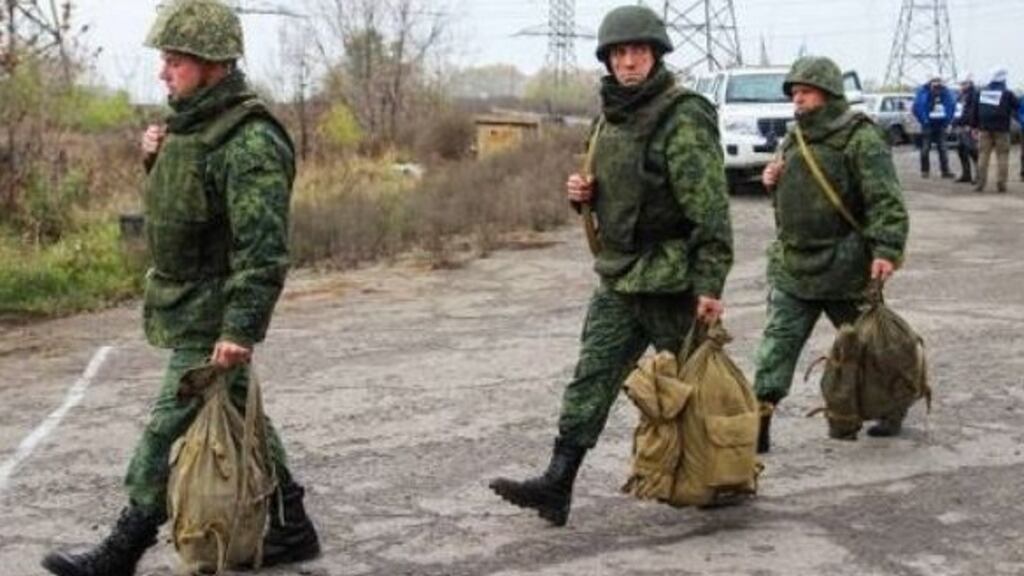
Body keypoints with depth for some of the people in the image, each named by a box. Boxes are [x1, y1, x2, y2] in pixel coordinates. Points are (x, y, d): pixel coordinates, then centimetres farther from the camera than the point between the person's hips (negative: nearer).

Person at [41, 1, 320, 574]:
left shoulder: (250, 143, -22)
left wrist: (241, 328, -29)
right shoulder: (194, 123, 8)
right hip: (187, 304, 10)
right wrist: (157, 158, 3)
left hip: (210, 320, -10)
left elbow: (263, 250, -26)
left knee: (170, 429, -1)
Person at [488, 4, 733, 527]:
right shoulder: (611, 117, 11)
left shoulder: (683, 119, -16)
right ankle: (557, 485, 2)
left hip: (670, 280, -8)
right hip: (618, 277, 8)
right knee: (591, 379, 3)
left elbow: (710, 208, -20)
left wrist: (710, 284, -24)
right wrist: (585, 193, 3)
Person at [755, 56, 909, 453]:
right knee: (778, 342, -4)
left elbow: (885, 200, -19)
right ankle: (759, 422, -7)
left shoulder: (860, 138, -11)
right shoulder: (794, 139, 13)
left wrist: (886, 250, -30)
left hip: (844, 269, -6)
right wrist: (773, 182, 5)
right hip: (792, 264, 6)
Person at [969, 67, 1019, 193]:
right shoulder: (1007, 94, -5)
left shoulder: (981, 92, 8)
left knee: (983, 155, 4)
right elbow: (1017, 107, 1)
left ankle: (980, 183, -1)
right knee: (1002, 156, 2)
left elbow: (974, 111, 10)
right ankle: (1001, 184, -2)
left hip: (984, 129, 3)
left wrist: (974, 126, 15)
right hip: (1001, 130, -3)